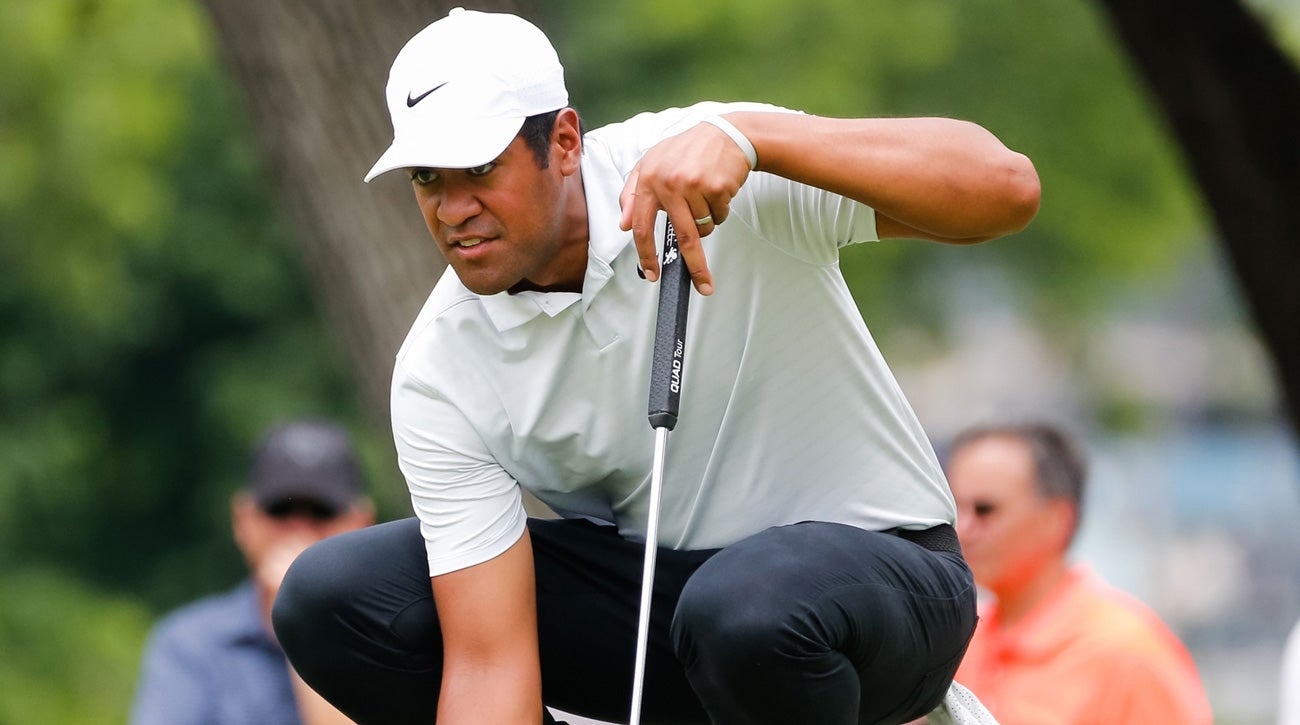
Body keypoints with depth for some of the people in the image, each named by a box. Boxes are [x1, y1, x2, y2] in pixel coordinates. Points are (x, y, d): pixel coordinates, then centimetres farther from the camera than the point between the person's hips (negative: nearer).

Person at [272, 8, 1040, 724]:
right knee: (329, 598, -13)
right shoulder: (439, 377, -12)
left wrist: (747, 137, -44)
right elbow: (488, 663, -16)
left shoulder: (714, 167, -22)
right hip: (647, 585, 4)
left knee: (748, 607, -41)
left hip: (874, 565, -4)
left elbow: (1006, 189, -34)